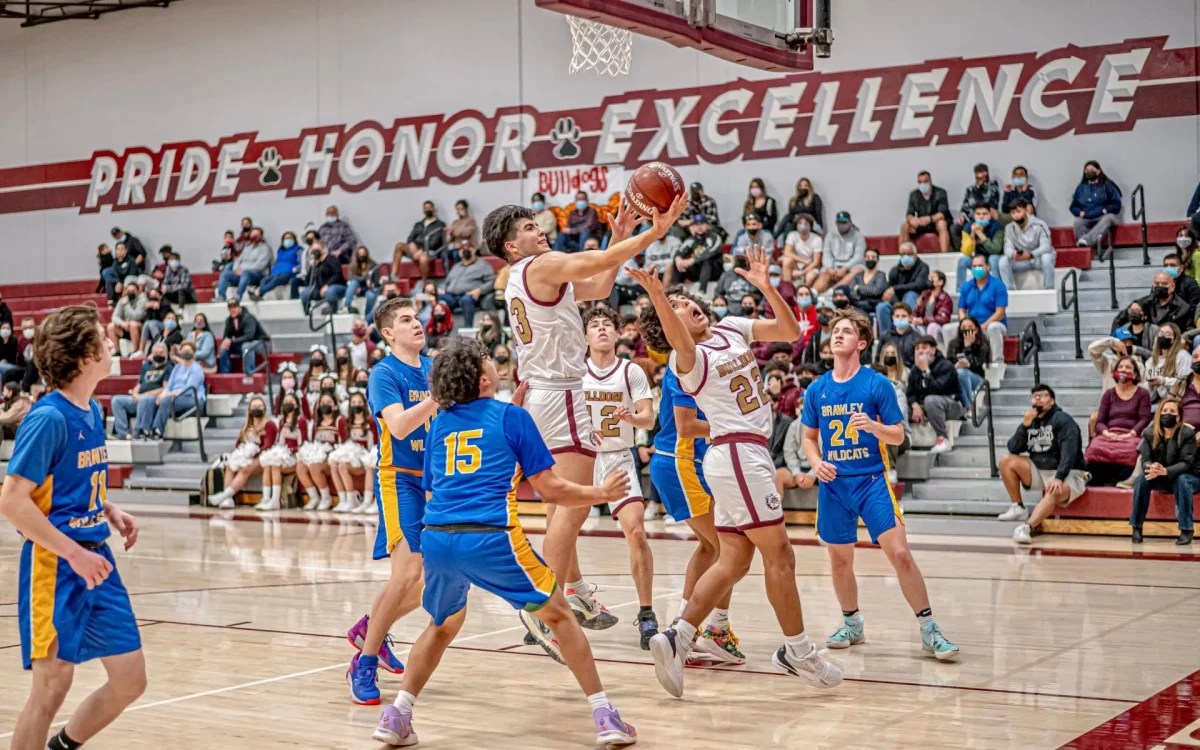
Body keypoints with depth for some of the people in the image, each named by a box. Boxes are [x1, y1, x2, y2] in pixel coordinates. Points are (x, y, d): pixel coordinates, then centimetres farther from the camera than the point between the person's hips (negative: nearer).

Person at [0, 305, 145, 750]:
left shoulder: (93, 412, 9)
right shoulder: (49, 417, -17)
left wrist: (110, 512, 5)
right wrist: (75, 554, -22)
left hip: (96, 560, 8)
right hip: (55, 565, -8)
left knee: (130, 681, 9)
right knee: (53, 684, -4)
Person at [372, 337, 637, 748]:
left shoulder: (439, 425, 19)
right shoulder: (512, 416, 6)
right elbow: (552, 488, 5)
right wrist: (602, 493, 21)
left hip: (436, 537, 4)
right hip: (490, 536, -4)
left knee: (443, 625, 29)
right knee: (558, 615, 13)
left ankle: (397, 716, 19)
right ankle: (605, 716, 9)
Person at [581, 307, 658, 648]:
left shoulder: (632, 372, -2)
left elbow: (649, 419, -6)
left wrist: (629, 416, -28)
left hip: (619, 459, -1)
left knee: (636, 532, -16)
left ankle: (647, 615, -8)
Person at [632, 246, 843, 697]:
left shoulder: (732, 329, 12)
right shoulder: (687, 357, -10)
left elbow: (789, 330, 9)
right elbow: (679, 339, -34)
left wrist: (765, 286, -5)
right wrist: (657, 296, -52)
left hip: (747, 456, 8)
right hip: (737, 454, -8)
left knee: (733, 562, 6)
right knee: (779, 554, -2)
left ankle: (677, 640, 4)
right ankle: (798, 652, 10)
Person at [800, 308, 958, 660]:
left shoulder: (877, 384, -4)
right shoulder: (816, 389, 6)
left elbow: (898, 435, -2)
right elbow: (809, 437, 16)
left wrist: (874, 426, -23)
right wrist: (816, 462, -5)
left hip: (872, 479, -4)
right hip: (833, 483, 4)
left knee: (900, 553, -13)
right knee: (840, 559, 10)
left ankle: (929, 630, -4)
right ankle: (852, 624, 32)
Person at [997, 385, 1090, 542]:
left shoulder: (1063, 420, -10)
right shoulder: (1030, 421, 11)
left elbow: (1069, 452, -24)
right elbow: (1013, 449, 0)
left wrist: (1059, 478, -37)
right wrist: (1025, 426, -16)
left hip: (1068, 474, -7)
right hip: (1040, 471, 7)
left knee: (1054, 492, -39)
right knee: (1006, 460, -9)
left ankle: (1026, 527, -56)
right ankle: (1018, 508, -4)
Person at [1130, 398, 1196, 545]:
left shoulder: (1187, 434, -16)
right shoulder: (1150, 433, -6)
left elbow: (1187, 463, -23)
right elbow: (1145, 459, -10)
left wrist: (1165, 471, -41)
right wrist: (1151, 468, -37)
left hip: (1184, 477, -3)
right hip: (1159, 480, 3)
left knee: (1182, 481, -36)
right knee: (1142, 479, -26)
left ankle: (1187, 530, -30)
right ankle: (1137, 527, -19)